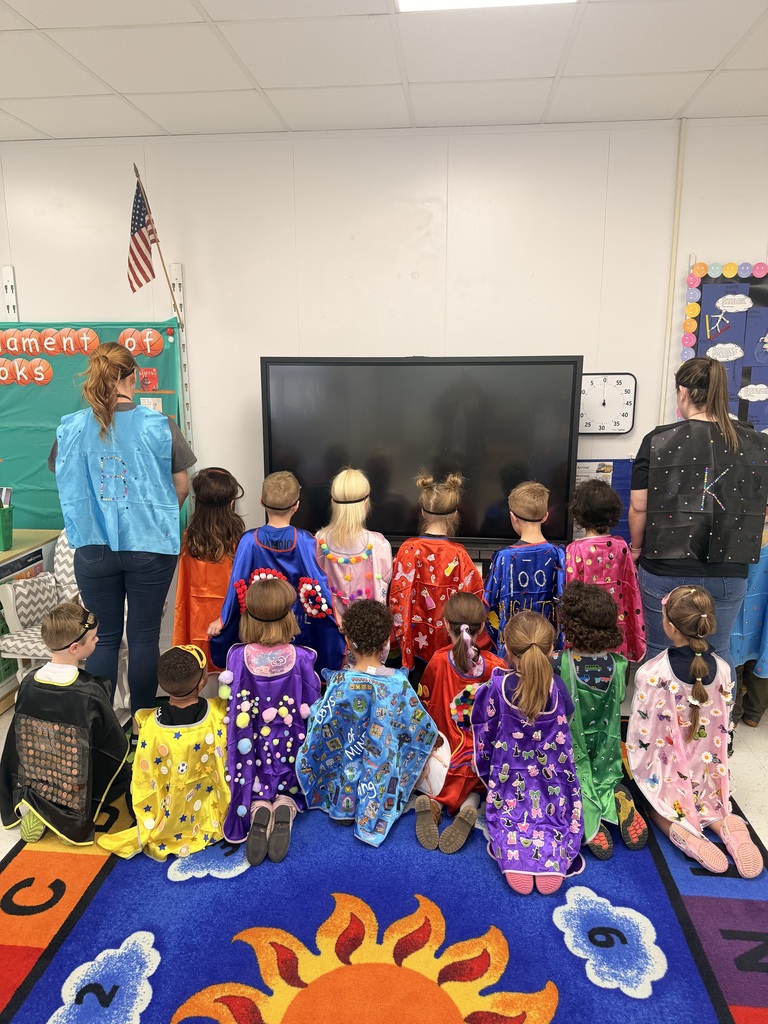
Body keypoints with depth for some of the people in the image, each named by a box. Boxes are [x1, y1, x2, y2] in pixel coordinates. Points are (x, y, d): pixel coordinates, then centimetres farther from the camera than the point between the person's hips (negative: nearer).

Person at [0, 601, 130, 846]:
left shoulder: (28, 683, -12)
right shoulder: (90, 692, -26)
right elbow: (117, 746, -14)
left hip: (30, 786, 5)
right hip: (75, 791, -5)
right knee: (124, 774, 22)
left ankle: (32, 804, 6)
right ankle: (72, 813, -2)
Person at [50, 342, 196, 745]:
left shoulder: (70, 428, -5)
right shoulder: (158, 425, -10)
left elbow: (67, 486, 8)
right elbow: (181, 487, -1)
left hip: (94, 548, 2)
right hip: (151, 546, -1)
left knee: (104, 636, 13)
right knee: (144, 635, 11)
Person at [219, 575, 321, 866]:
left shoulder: (237, 656, -14)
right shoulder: (301, 658, -16)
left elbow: (231, 705, -5)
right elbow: (312, 708, -5)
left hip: (251, 750, 1)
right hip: (291, 748, 0)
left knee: (253, 791, 23)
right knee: (290, 788, 23)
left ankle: (257, 808, -15)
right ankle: (285, 808, -15)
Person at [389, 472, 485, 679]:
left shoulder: (408, 549, -15)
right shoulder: (458, 554, -19)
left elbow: (397, 596, -7)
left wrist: (402, 637, 9)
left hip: (416, 639, 2)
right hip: (449, 641, -2)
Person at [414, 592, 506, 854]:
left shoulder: (438, 661, -14)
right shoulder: (496, 666, -14)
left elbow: (425, 704, 3)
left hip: (446, 747, 0)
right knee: (474, 788, 25)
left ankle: (434, 803, -12)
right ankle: (469, 807, -13)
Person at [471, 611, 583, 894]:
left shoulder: (496, 688, -20)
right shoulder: (557, 687, -16)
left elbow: (484, 735, -7)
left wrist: (487, 773, 11)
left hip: (509, 781, -1)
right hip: (553, 782, 1)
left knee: (508, 823, 18)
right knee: (557, 821, 19)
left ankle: (514, 856, -11)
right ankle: (553, 857, -9)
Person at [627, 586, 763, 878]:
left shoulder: (650, 674, -29)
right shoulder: (722, 670, -15)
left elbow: (639, 734, -18)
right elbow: (723, 727, -2)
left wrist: (635, 770, 3)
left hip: (664, 771, -3)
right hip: (706, 771, 3)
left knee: (657, 805, 26)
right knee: (702, 800, 32)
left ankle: (685, 835, -6)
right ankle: (727, 828, 0)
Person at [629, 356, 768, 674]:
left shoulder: (658, 441, -11)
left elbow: (639, 508, -8)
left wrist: (637, 547, 9)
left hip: (665, 571, -2)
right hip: (729, 573, 3)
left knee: (660, 651, 15)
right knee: (718, 652, 20)